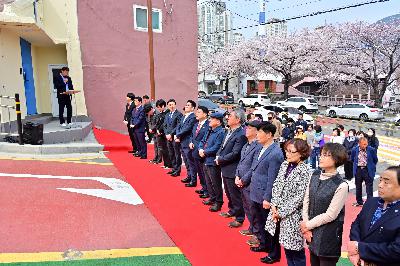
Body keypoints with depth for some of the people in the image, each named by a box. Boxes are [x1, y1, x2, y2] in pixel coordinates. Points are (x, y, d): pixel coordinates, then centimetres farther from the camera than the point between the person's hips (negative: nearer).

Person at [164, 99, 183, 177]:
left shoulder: (179, 114, -8)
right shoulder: (167, 115, 17)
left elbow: (178, 126, -14)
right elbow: (165, 126, 15)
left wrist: (171, 134, -15)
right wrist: (166, 134, -1)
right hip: (168, 137, 7)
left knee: (177, 154, -1)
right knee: (171, 154, 13)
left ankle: (177, 171, 6)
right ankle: (174, 168, 24)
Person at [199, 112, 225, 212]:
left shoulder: (220, 133, -17)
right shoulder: (210, 131, 12)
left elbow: (216, 147, -23)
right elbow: (202, 141, 17)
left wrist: (205, 152, -15)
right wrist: (200, 149, -3)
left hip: (213, 162, -9)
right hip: (206, 160, 9)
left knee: (216, 183, 1)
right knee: (208, 182, 20)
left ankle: (218, 202, 14)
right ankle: (212, 198, 35)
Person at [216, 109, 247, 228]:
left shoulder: (241, 135, -22)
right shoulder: (229, 131, 7)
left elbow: (234, 154, -24)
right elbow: (223, 146, 15)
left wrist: (220, 159, -15)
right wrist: (218, 156, -2)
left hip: (232, 170, -9)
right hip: (225, 168, 9)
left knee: (236, 195, 5)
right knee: (229, 193, 24)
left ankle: (239, 218, 20)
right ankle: (232, 211, 44)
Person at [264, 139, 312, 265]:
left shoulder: (305, 171, -17)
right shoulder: (284, 165, 4)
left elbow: (300, 197, -19)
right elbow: (276, 185, 7)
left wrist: (282, 212, -15)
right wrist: (274, 205, -4)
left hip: (292, 214, -6)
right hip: (278, 210, 6)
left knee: (295, 248, 6)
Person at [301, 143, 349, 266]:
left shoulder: (341, 186, -20)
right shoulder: (315, 175, -1)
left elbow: (330, 215, -17)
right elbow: (306, 201, 1)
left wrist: (307, 225, -9)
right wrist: (306, 226, -5)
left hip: (328, 236, -5)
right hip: (312, 232, 5)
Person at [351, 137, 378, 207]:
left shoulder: (371, 150, -11)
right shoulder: (354, 150, -5)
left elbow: (375, 160, 5)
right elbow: (352, 159, 13)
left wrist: (371, 166, 9)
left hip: (368, 170, -3)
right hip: (358, 170, 3)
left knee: (369, 186, 0)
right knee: (358, 186, 13)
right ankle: (359, 201, 27)